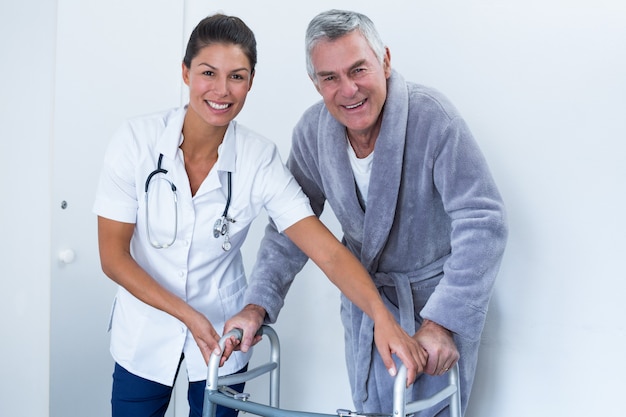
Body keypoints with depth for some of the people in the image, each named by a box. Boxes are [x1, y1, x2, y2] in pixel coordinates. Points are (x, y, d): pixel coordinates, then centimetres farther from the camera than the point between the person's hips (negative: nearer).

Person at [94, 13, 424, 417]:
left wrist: (382, 315, -38)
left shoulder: (260, 160, -17)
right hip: (144, 335, 0)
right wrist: (189, 316, -21)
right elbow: (113, 256, -13)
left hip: (223, 338, 0)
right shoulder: (137, 140, -17)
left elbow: (329, 251, -22)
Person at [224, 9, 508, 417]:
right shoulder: (313, 130, -9)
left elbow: (483, 222, -26)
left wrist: (443, 321, -31)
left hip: (439, 298, -4)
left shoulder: (431, 115, -24)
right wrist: (258, 305, -12)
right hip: (366, 296, 4)